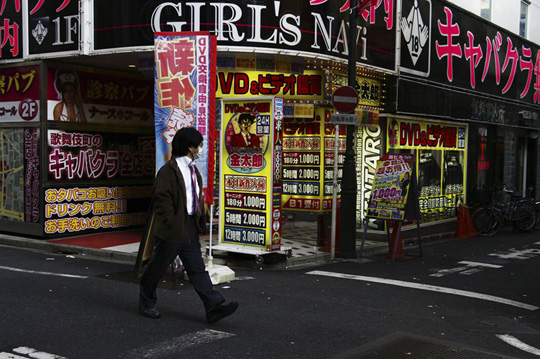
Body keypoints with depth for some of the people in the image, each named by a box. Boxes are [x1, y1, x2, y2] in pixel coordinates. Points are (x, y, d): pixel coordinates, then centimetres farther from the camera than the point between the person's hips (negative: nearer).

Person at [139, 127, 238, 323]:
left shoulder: (193, 171, 15)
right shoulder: (168, 170, -13)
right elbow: (161, 198, -18)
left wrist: (200, 219, 16)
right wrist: (171, 223, -20)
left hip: (190, 228, 8)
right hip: (173, 230, -8)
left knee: (197, 268, 4)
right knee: (158, 267, 7)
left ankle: (214, 307, -1)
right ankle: (146, 304, 24)